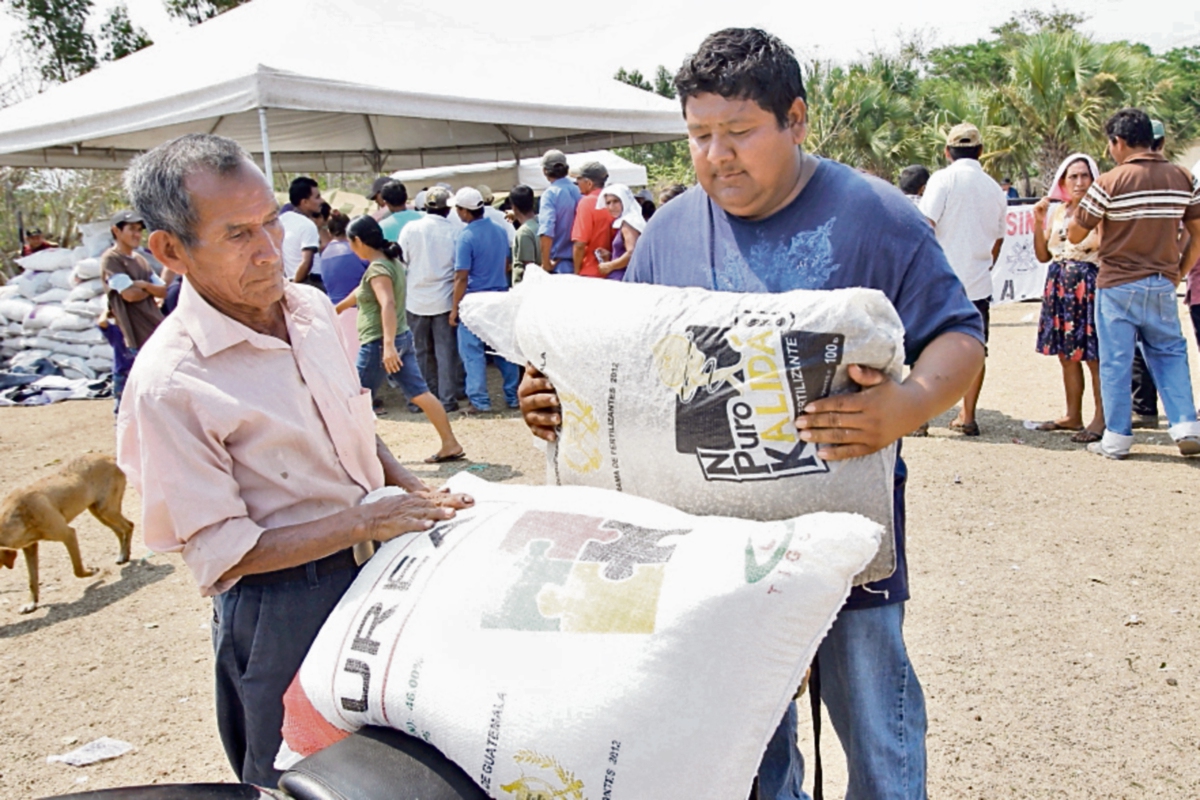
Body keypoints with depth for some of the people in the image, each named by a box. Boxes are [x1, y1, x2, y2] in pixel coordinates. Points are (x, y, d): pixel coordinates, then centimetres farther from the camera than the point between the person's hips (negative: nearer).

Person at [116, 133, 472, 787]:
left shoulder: (312, 307, 0)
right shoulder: (168, 385, -22)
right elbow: (221, 554, -19)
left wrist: (412, 489, -2)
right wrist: (366, 520, -23)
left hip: (374, 568, 7)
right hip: (281, 607, -6)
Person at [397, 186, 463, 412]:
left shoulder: (410, 229, -5)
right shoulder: (454, 231, -8)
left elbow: (401, 261, -1)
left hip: (416, 300, 1)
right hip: (444, 300, -1)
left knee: (421, 351, 13)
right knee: (446, 351, 5)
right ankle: (447, 399, 5)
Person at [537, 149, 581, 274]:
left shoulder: (550, 193, -9)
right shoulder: (578, 192, 7)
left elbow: (547, 230, -21)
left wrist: (546, 262, -18)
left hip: (557, 264, -6)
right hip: (577, 263, 6)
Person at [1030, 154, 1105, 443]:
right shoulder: (1056, 212, 13)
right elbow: (1043, 255, 13)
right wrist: (1039, 221, 3)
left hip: (1089, 286, -7)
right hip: (1059, 286, 7)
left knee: (1093, 355, -5)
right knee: (1066, 354, 11)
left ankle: (1101, 419, 2)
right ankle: (1073, 416, 21)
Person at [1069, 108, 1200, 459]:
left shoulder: (1109, 183, -10)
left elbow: (1074, 235, -6)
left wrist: (1076, 209, 14)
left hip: (1118, 285, -4)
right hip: (1162, 285, 4)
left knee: (1116, 362, 3)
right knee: (1170, 354, 16)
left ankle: (1116, 439, 8)